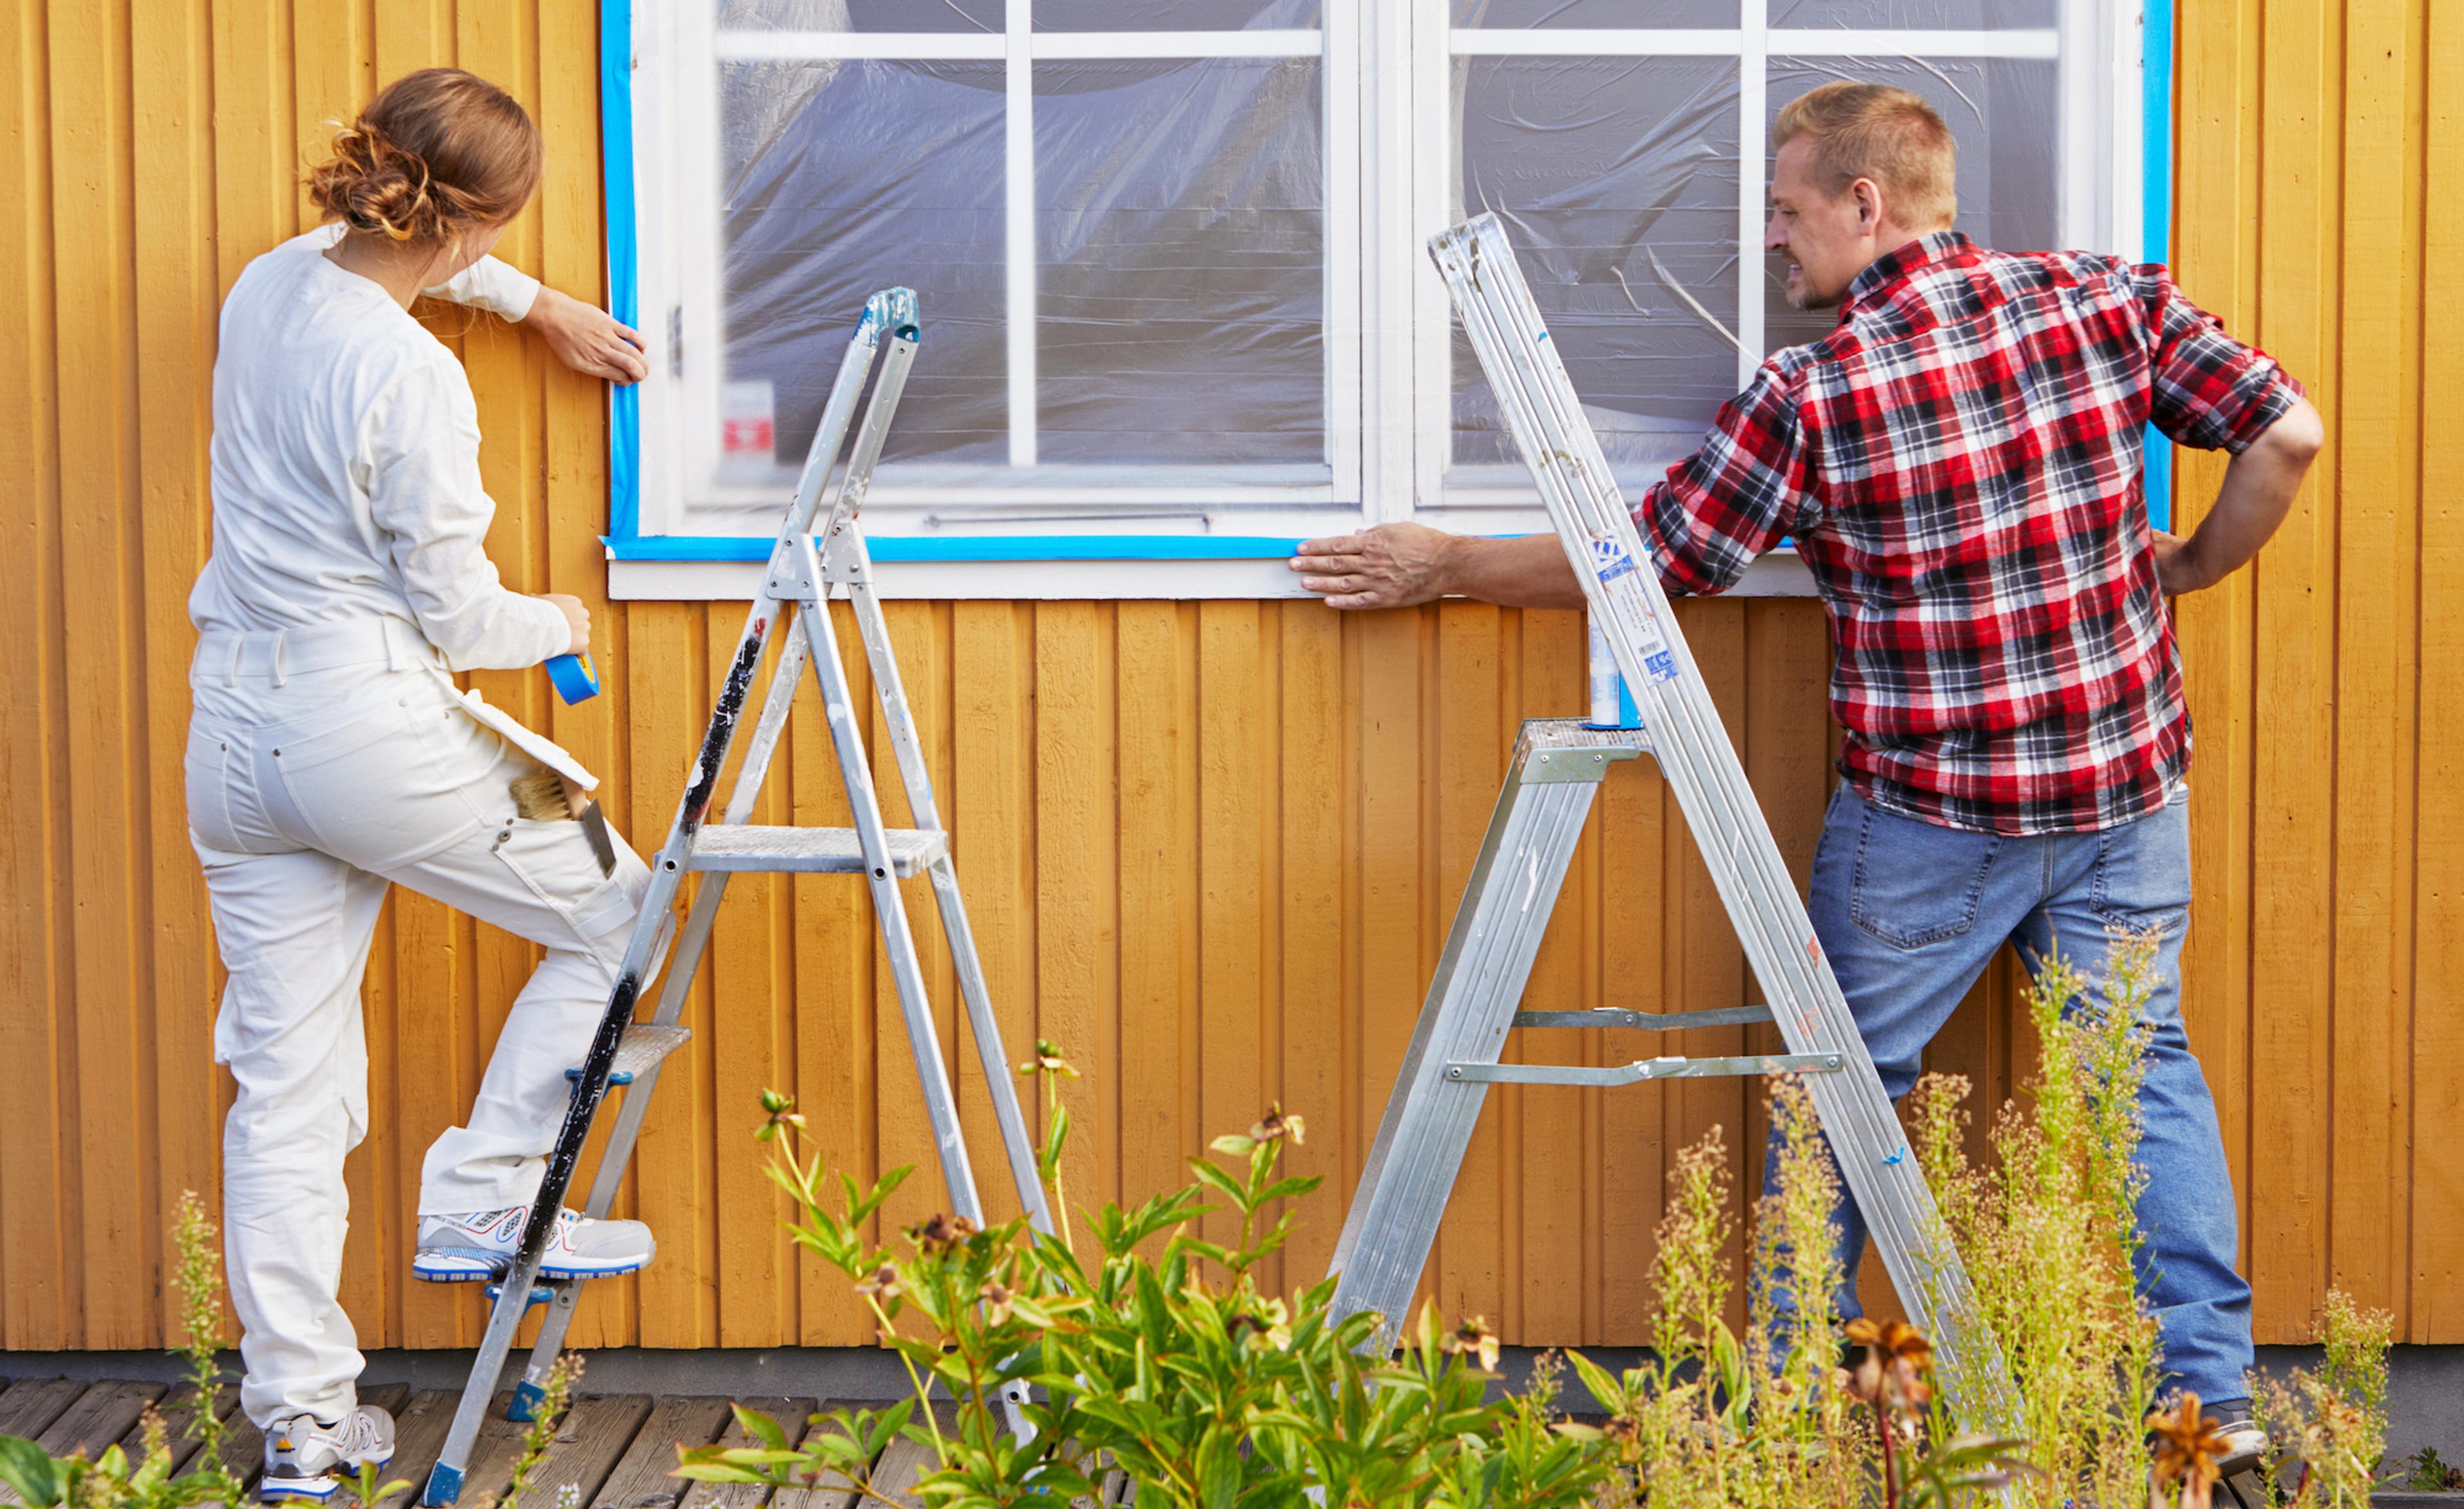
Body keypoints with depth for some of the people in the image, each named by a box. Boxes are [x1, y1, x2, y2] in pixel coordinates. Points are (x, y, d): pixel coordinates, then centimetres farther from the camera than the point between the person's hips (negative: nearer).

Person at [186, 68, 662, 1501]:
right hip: (372, 727, -8)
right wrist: (557, 624, 10)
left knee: (286, 1084, 10)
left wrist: (539, 304, 36)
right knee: (616, 915, 12)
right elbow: (458, 617, -10)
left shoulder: (273, 283, 6)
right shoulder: (413, 379, -18)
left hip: (234, 738, 8)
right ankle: (480, 1201, 9)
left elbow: (412, 258, 32)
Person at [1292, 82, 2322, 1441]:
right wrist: (2189, 567, 13)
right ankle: (2210, 1392, 10)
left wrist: (1447, 567, 7)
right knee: (2143, 1063, 14)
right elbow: (2284, 432, -3)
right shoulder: (2107, 300, -3)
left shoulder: (1812, 396, -13)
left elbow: (1643, 558, -6)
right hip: (2128, 787, 4)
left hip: (1930, 818, -4)